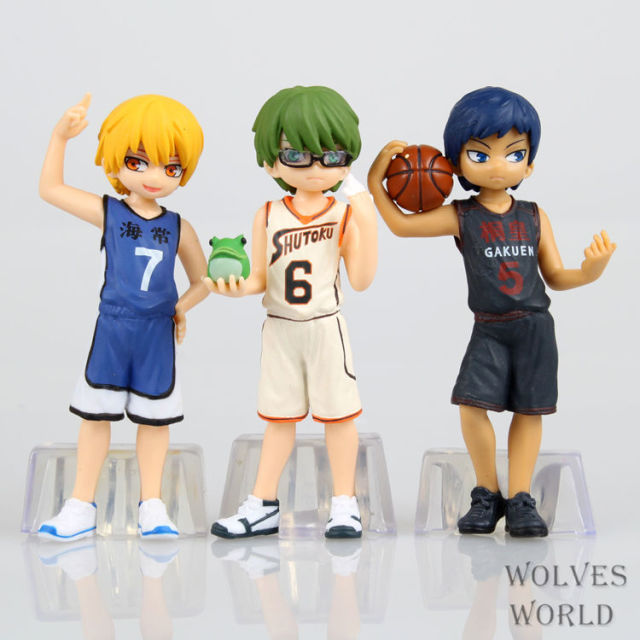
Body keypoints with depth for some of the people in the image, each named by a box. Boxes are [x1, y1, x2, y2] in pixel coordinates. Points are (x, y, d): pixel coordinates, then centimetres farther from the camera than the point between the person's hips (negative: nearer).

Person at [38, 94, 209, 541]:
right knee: (97, 415, 6)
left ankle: (152, 505, 20)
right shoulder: (107, 213, -2)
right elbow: (50, 188, 0)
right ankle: (82, 506, 16)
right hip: (112, 330, -1)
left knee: (155, 418, 8)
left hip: (157, 335, 1)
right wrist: (61, 136, -7)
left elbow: (202, 280, 12)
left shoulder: (178, 228, 1)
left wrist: (180, 307, -6)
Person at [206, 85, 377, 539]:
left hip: (327, 327, -2)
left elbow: (361, 280, -12)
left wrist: (367, 222, -20)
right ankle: (263, 506, 17)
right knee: (279, 417, 11)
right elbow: (260, 278, 1)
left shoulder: (346, 215, -5)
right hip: (280, 330, 2)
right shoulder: (269, 216, 0)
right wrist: (238, 286, -21)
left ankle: (345, 505, 13)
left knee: (339, 413, 3)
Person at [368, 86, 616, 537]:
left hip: (534, 329, 1)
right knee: (472, 405, -11)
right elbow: (400, 224, 4)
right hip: (488, 331, -1)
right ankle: (487, 495, 6)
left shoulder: (535, 217, 4)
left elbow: (555, 277, 6)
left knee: (529, 411, 2)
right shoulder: (460, 217, -1)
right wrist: (375, 180, 1)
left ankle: (520, 499, 10)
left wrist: (590, 272, -12)